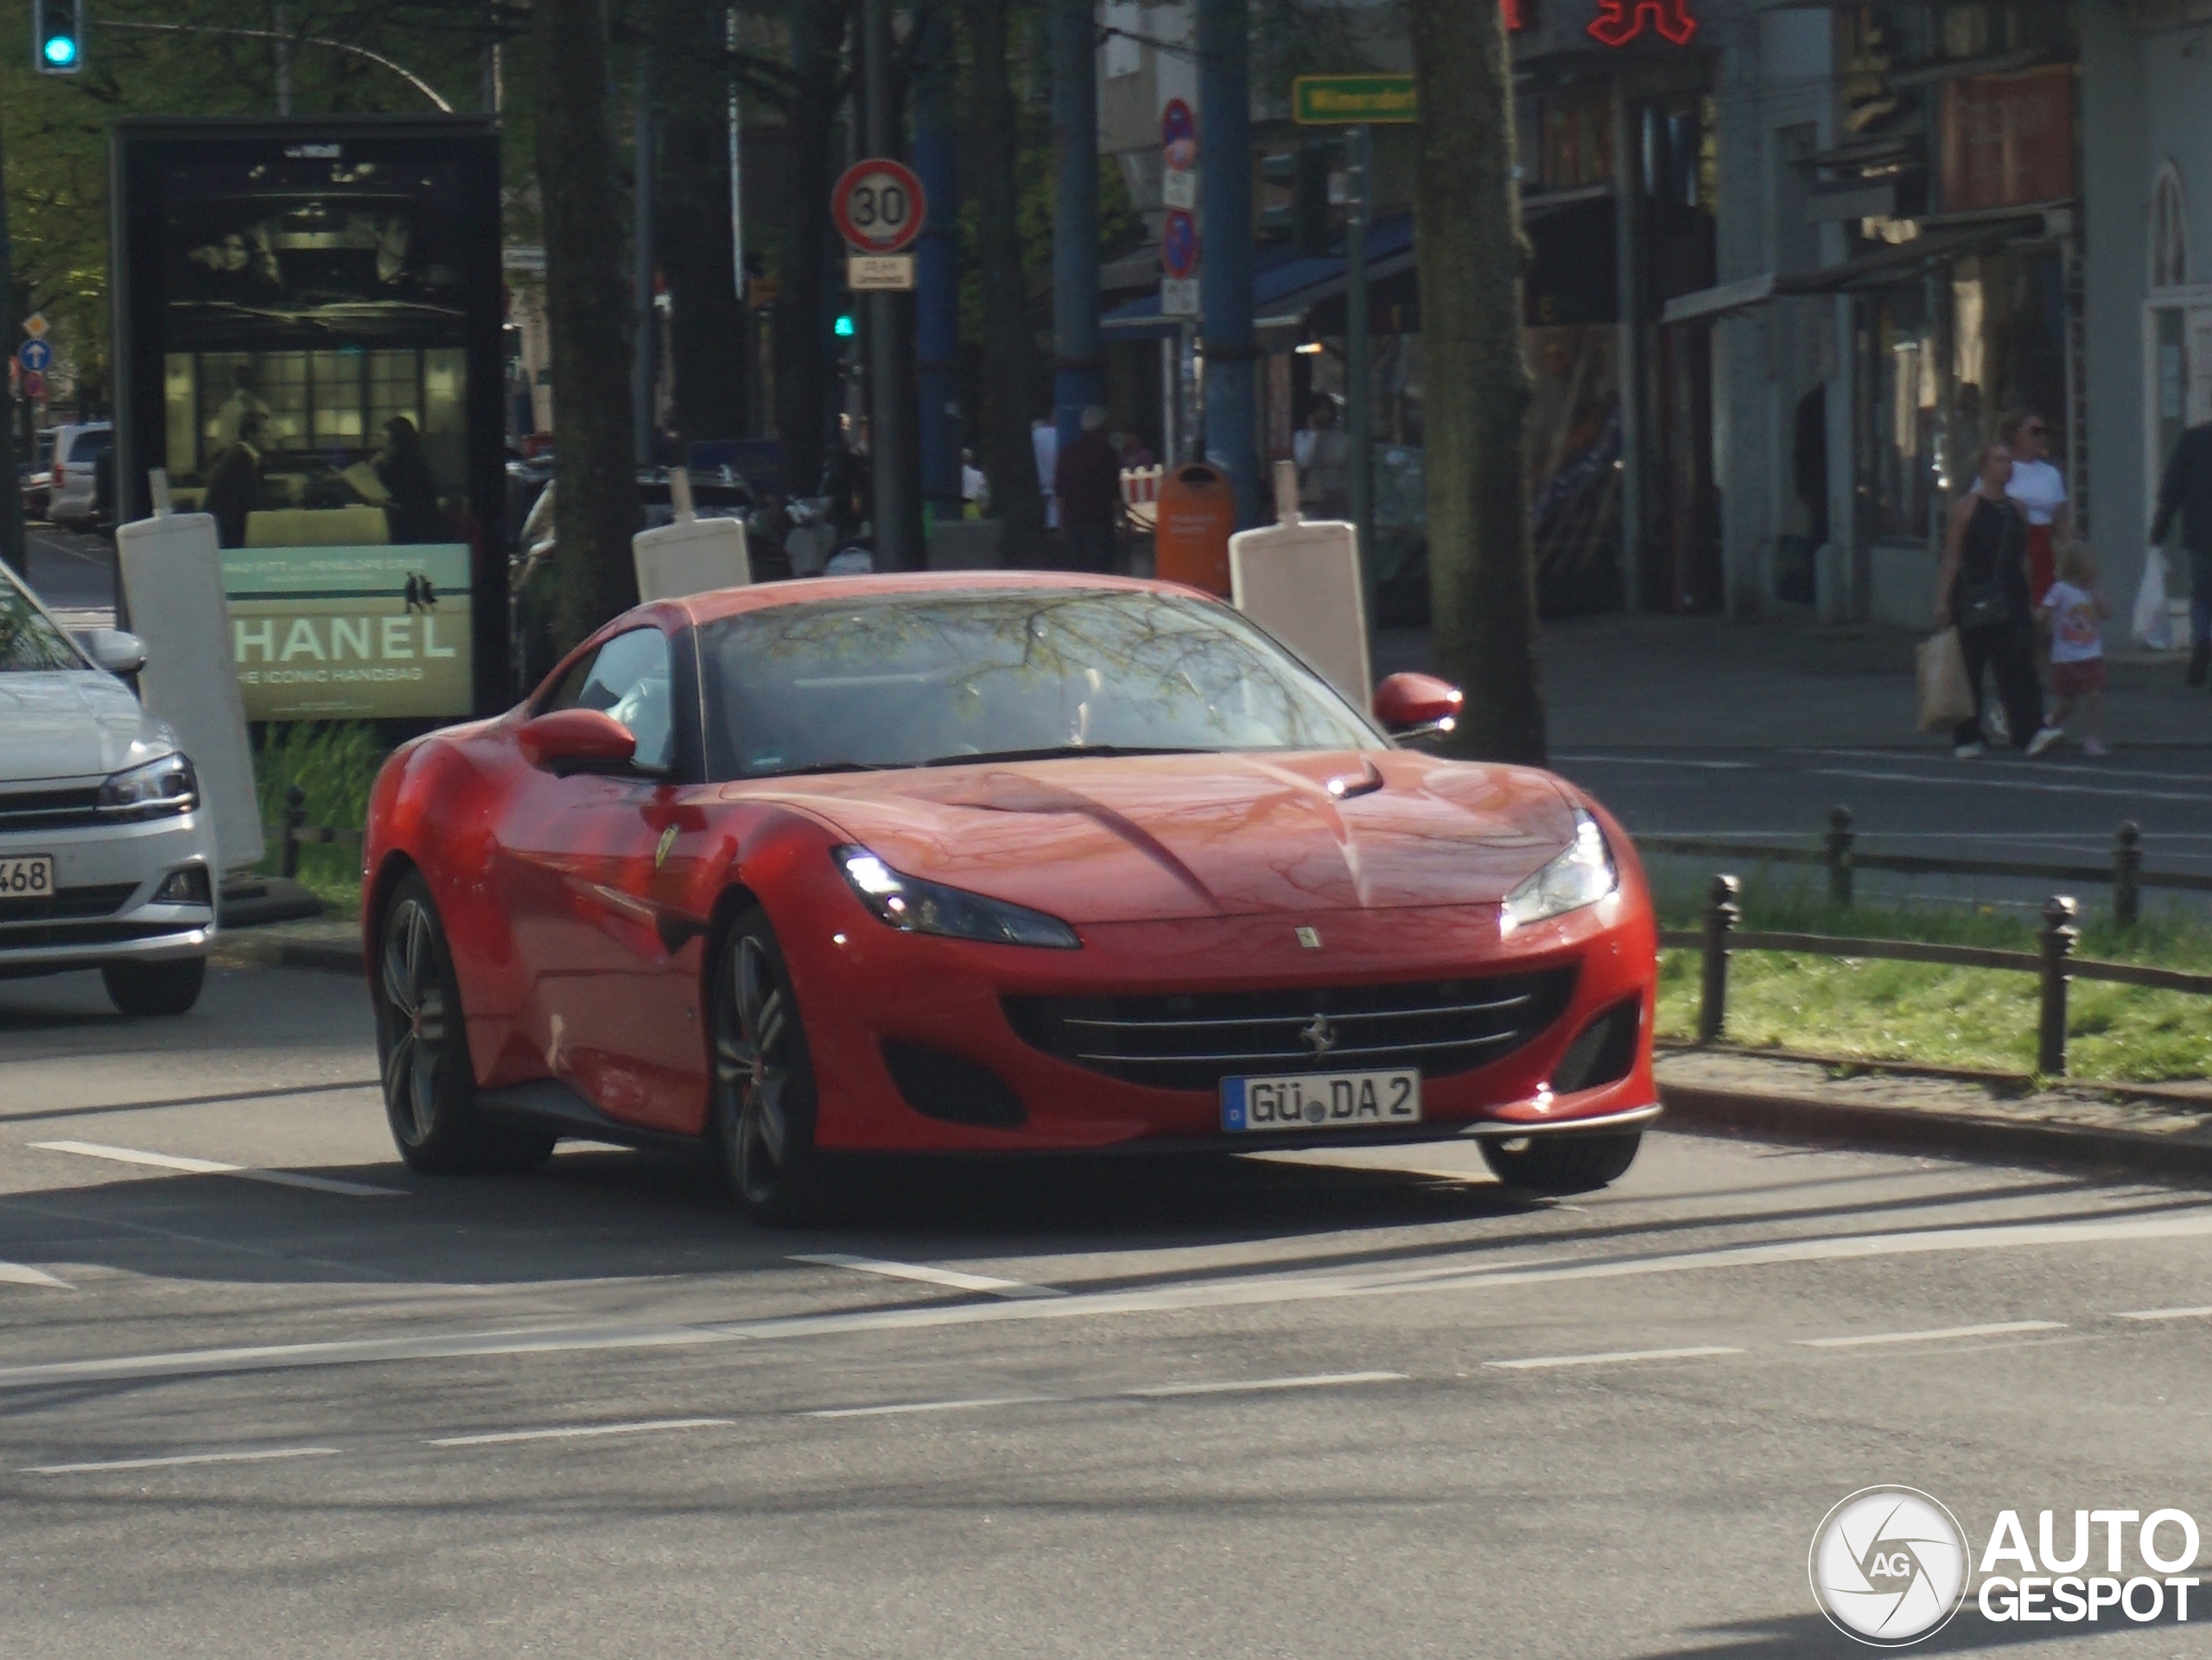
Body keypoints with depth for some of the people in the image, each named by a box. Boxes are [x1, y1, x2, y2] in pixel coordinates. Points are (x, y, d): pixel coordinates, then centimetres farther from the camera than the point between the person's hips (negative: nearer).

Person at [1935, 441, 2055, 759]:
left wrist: (2031, 601, 18)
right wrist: (1943, 601, -9)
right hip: (1973, 603, -4)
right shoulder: (1966, 507, -1)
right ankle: (1966, 739, 15)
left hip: (2011, 601, 4)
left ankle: (2030, 732, -18)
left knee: (2019, 667, -9)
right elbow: (1952, 559, -3)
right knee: (1969, 672, 4)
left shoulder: (2016, 510, 13)